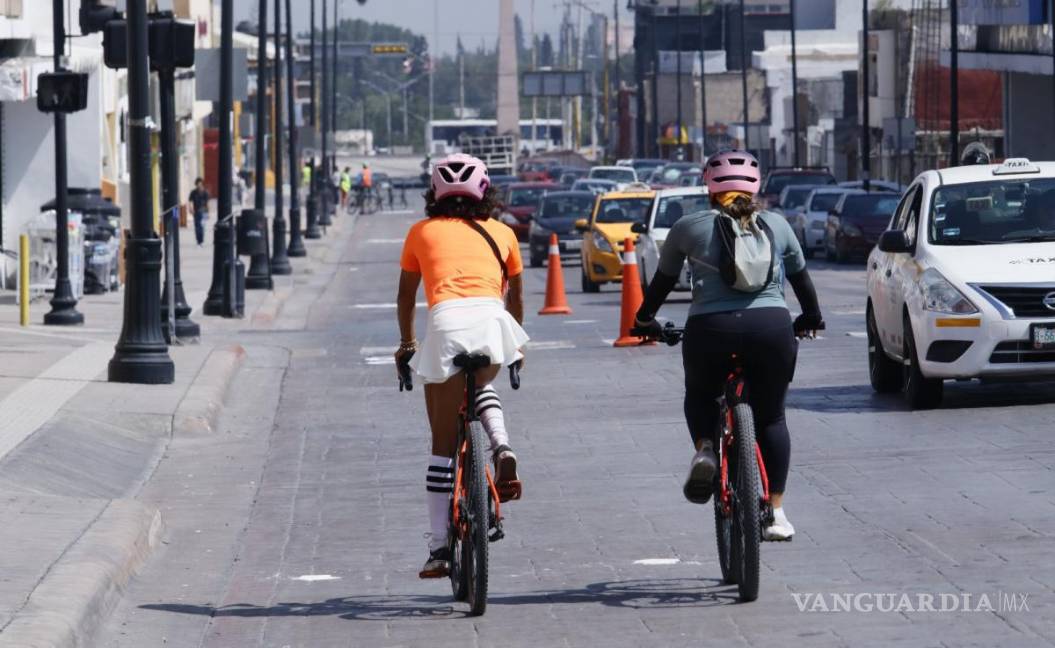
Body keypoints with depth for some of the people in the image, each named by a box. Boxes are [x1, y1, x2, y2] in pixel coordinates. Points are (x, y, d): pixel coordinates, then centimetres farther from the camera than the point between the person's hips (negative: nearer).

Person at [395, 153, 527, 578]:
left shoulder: (422, 232, 25)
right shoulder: (501, 233, 27)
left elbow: (405, 296, 31)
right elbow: (516, 298, 36)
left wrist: (406, 345, 46)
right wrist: (516, 342, 52)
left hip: (446, 321, -1)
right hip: (491, 318, 1)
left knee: (443, 443, 7)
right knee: (480, 387, 35)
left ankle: (439, 548, 5)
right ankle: (502, 449, 5)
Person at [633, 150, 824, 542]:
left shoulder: (690, 227, 11)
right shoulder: (776, 226, 17)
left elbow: (664, 278, 20)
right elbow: (800, 276, 28)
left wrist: (645, 317, 38)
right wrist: (811, 318, 46)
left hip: (711, 329, -1)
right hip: (771, 326, 1)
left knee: (700, 396, 26)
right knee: (771, 417, 15)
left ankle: (704, 448, -4)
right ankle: (775, 512, 9)